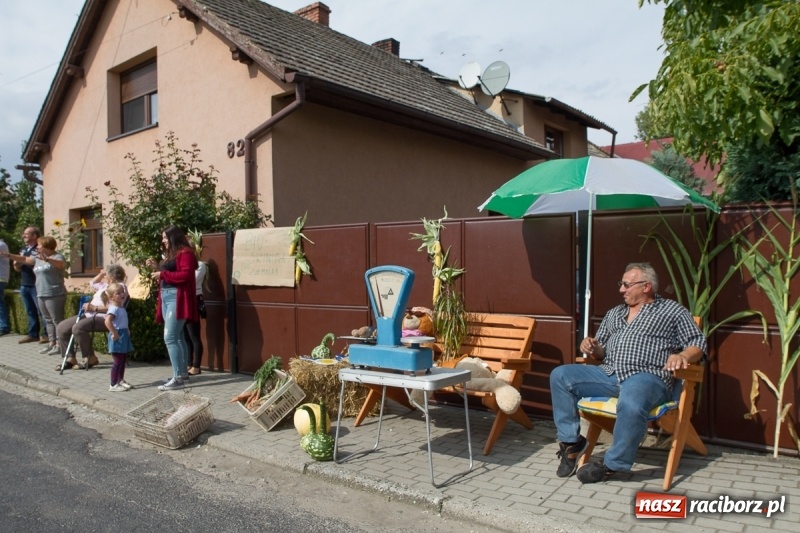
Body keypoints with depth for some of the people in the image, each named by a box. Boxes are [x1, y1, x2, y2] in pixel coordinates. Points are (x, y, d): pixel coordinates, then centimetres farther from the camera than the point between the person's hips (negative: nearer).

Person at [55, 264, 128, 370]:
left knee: (78, 328, -33)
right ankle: (70, 358, -5)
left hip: (104, 317, -11)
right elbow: (92, 283, 40)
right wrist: (101, 274, 23)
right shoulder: (106, 285, 23)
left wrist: (94, 308, -21)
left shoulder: (120, 287, -9)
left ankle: (91, 358, -19)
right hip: (89, 314, 11)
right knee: (61, 327, -2)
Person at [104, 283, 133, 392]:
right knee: (118, 362, -5)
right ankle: (113, 385, 2)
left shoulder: (121, 307, 11)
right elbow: (107, 321, -32)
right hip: (118, 338, -10)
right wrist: (114, 334, -27)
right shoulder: (114, 309, -19)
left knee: (123, 360, 17)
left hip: (123, 337, 10)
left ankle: (121, 380, 30)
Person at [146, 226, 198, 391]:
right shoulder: (170, 255, 22)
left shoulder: (185, 253, -9)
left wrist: (162, 274, -14)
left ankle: (178, 378, -15)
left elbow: (185, 275, -20)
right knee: (178, 337, 13)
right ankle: (183, 372, 19)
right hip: (166, 297, 10)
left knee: (170, 337, -15)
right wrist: (156, 267, 12)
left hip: (177, 298, -10)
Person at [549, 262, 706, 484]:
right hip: (608, 374, 6)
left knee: (630, 406, -39)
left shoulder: (672, 310, 12)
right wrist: (592, 347, 4)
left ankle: (612, 464, -16)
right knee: (560, 376, -14)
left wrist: (682, 356, -17)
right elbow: (602, 351, 29)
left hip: (647, 377, -6)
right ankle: (570, 441, -5)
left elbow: (698, 344, 5)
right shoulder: (614, 313, 27)